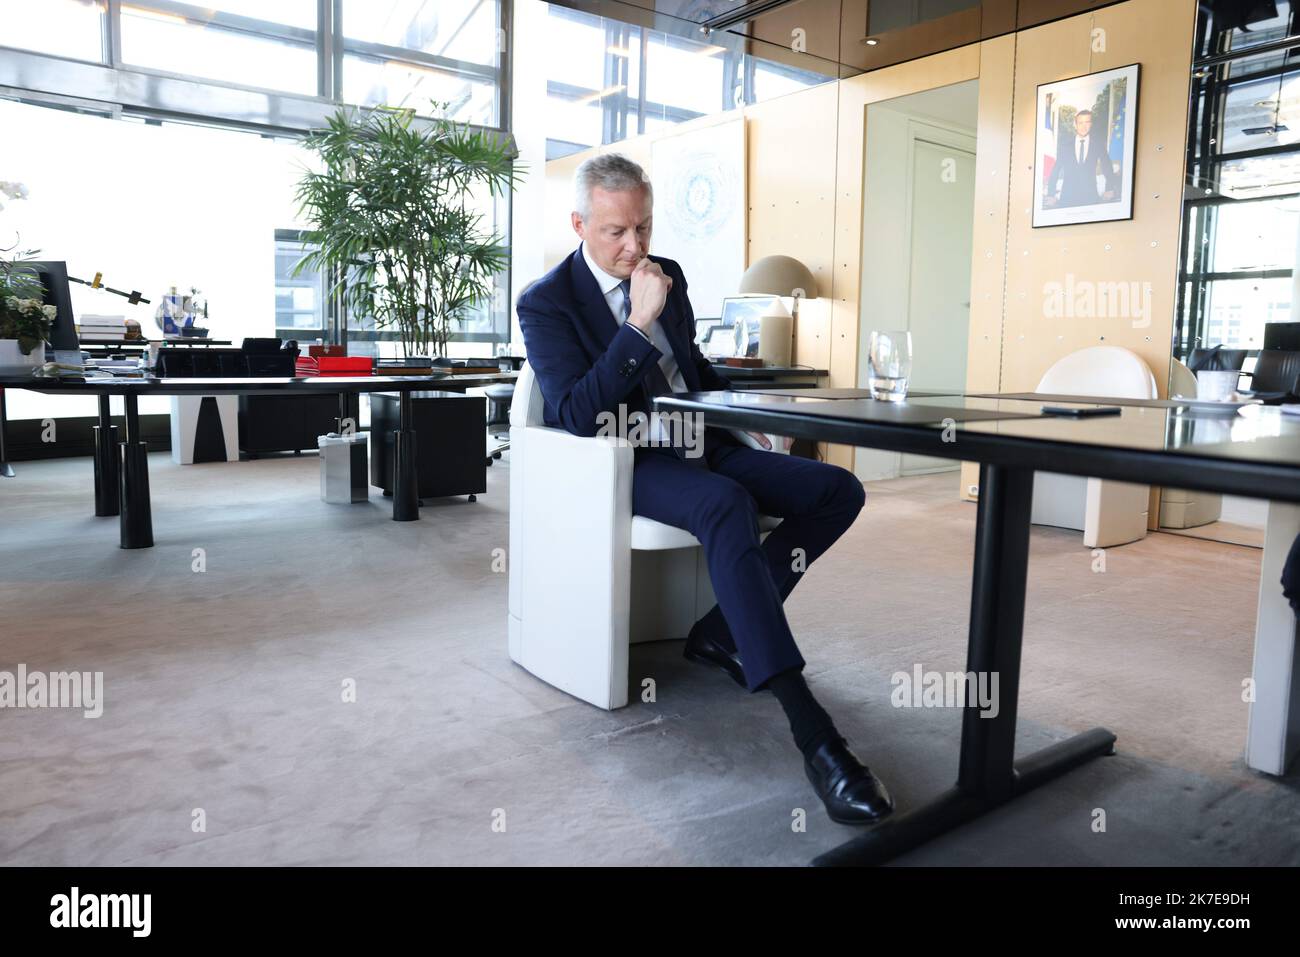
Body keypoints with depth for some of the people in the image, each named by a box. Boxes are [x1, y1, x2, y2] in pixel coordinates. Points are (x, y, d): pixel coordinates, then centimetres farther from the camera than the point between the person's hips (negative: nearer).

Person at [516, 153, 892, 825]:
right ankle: (810, 731, -41)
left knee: (840, 490, -8)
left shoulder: (668, 275, 12)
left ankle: (720, 632, -6)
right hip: (630, 465, -7)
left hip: (700, 446, 8)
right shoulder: (547, 304, -7)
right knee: (726, 504, -38)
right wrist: (638, 323, -24)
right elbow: (578, 416, -20)